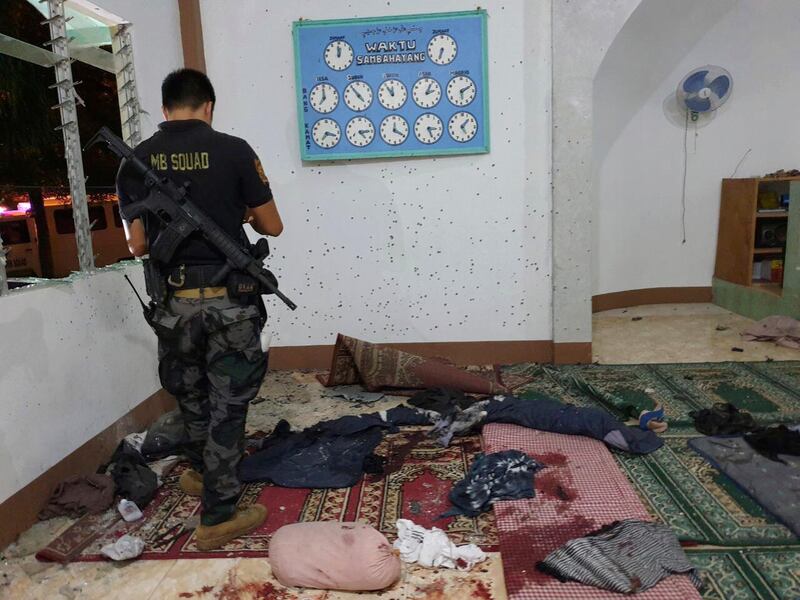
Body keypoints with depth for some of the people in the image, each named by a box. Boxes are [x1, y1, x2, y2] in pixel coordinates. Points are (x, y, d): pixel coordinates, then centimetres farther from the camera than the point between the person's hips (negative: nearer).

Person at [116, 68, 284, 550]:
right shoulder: (233, 150, -7)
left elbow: (138, 245, 6)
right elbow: (273, 227, -1)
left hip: (174, 301, 3)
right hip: (229, 299, -3)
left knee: (191, 397, 23)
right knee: (226, 404, 7)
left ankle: (205, 474, 46)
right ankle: (218, 516, 16)